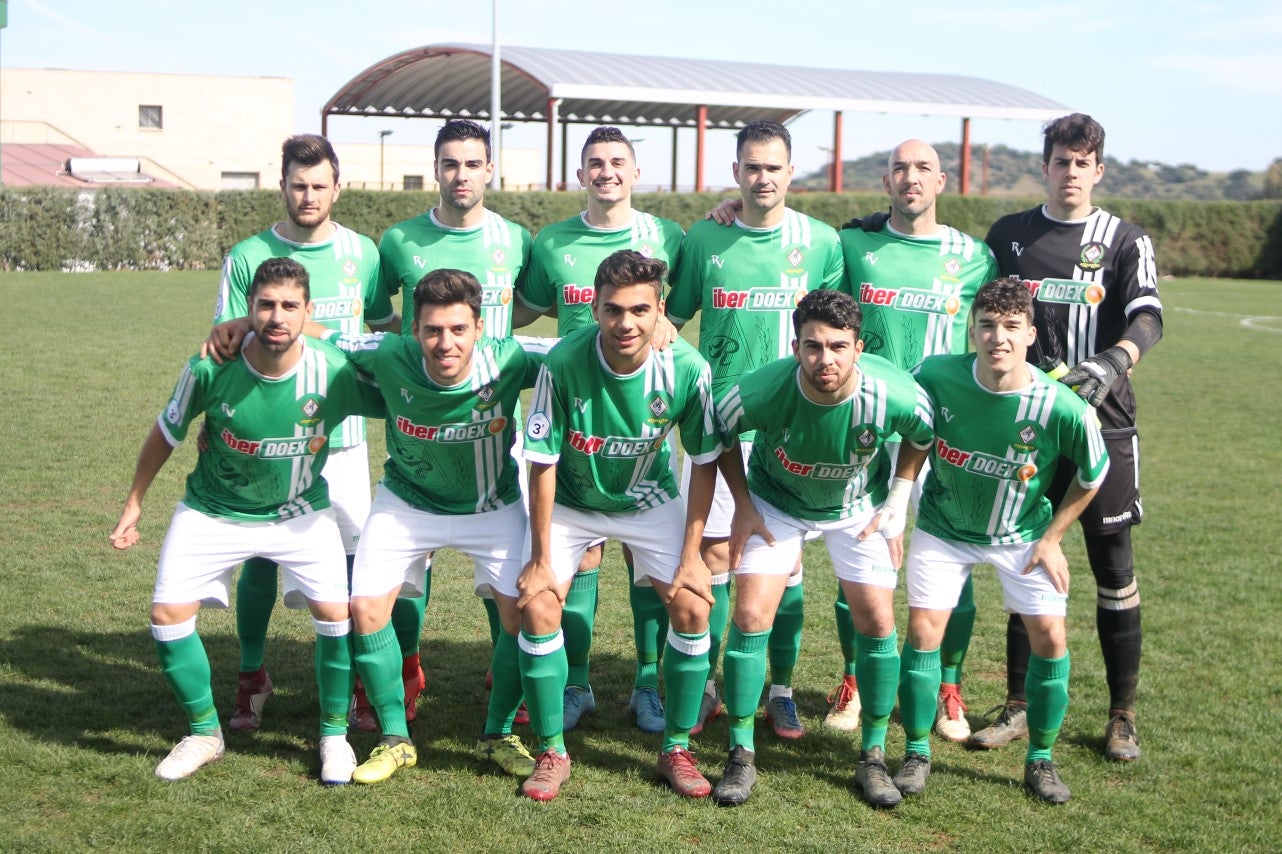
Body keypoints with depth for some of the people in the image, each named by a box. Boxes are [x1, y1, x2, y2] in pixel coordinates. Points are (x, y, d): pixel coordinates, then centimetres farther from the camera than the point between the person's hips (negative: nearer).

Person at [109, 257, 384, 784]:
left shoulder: (333, 372, -24)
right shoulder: (211, 368, -22)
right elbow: (166, 433, -4)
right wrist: (133, 503, 3)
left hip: (300, 513, 0)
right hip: (213, 511, 1)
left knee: (337, 612, -14)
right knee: (168, 614, -7)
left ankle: (334, 734, 10)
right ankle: (205, 734, 16)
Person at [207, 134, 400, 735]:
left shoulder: (361, 252, 5)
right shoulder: (249, 256, 0)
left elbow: (388, 325, 15)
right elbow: (226, 343, 2)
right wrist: (223, 338, -17)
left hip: (341, 433, 1)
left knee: (352, 561, 0)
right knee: (259, 558, 5)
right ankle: (252, 678, 24)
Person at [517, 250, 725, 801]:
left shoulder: (687, 369, -25)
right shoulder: (563, 363, -29)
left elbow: (704, 462, -11)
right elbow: (542, 462, -18)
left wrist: (691, 556, -11)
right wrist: (541, 559, -15)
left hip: (650, 500, 1)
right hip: (571, 501, -1)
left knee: (693, 607, -11)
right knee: (537, 609, -14)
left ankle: (676, 749, 8)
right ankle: (551, 752, 4)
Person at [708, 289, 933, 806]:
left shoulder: (896, 395, -32)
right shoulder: (761, 392, -34)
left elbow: (924, 439, -6)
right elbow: (718, 434, -10)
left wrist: (895, 505, -8)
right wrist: (743, 506, -8)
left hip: (858, 507, 1)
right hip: (777, 502, -1)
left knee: (877, 622, -3)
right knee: (750, 617, -10)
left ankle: (874, 753, 15)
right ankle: (741, 755, 5)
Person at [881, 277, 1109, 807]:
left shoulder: (1063, 408, -27)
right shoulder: (935, 376, -24)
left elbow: (1092, 476, -7)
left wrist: (1052, 538, -4)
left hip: (1022, 534, 0)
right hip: (944, 527, 0)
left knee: (1050, 637, -6)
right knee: (923, 630, -8)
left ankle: (1040, 759, 15)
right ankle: (917, 754, 11)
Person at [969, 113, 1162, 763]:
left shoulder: (1125, 240, 4)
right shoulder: (1008, 235, 10)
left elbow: (1147, 317, -11)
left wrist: (1112, 363, -30)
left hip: (1102, 423, -2)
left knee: (1113, 568, 1)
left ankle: (1122, 714, 12)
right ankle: (1019, 706, 17)